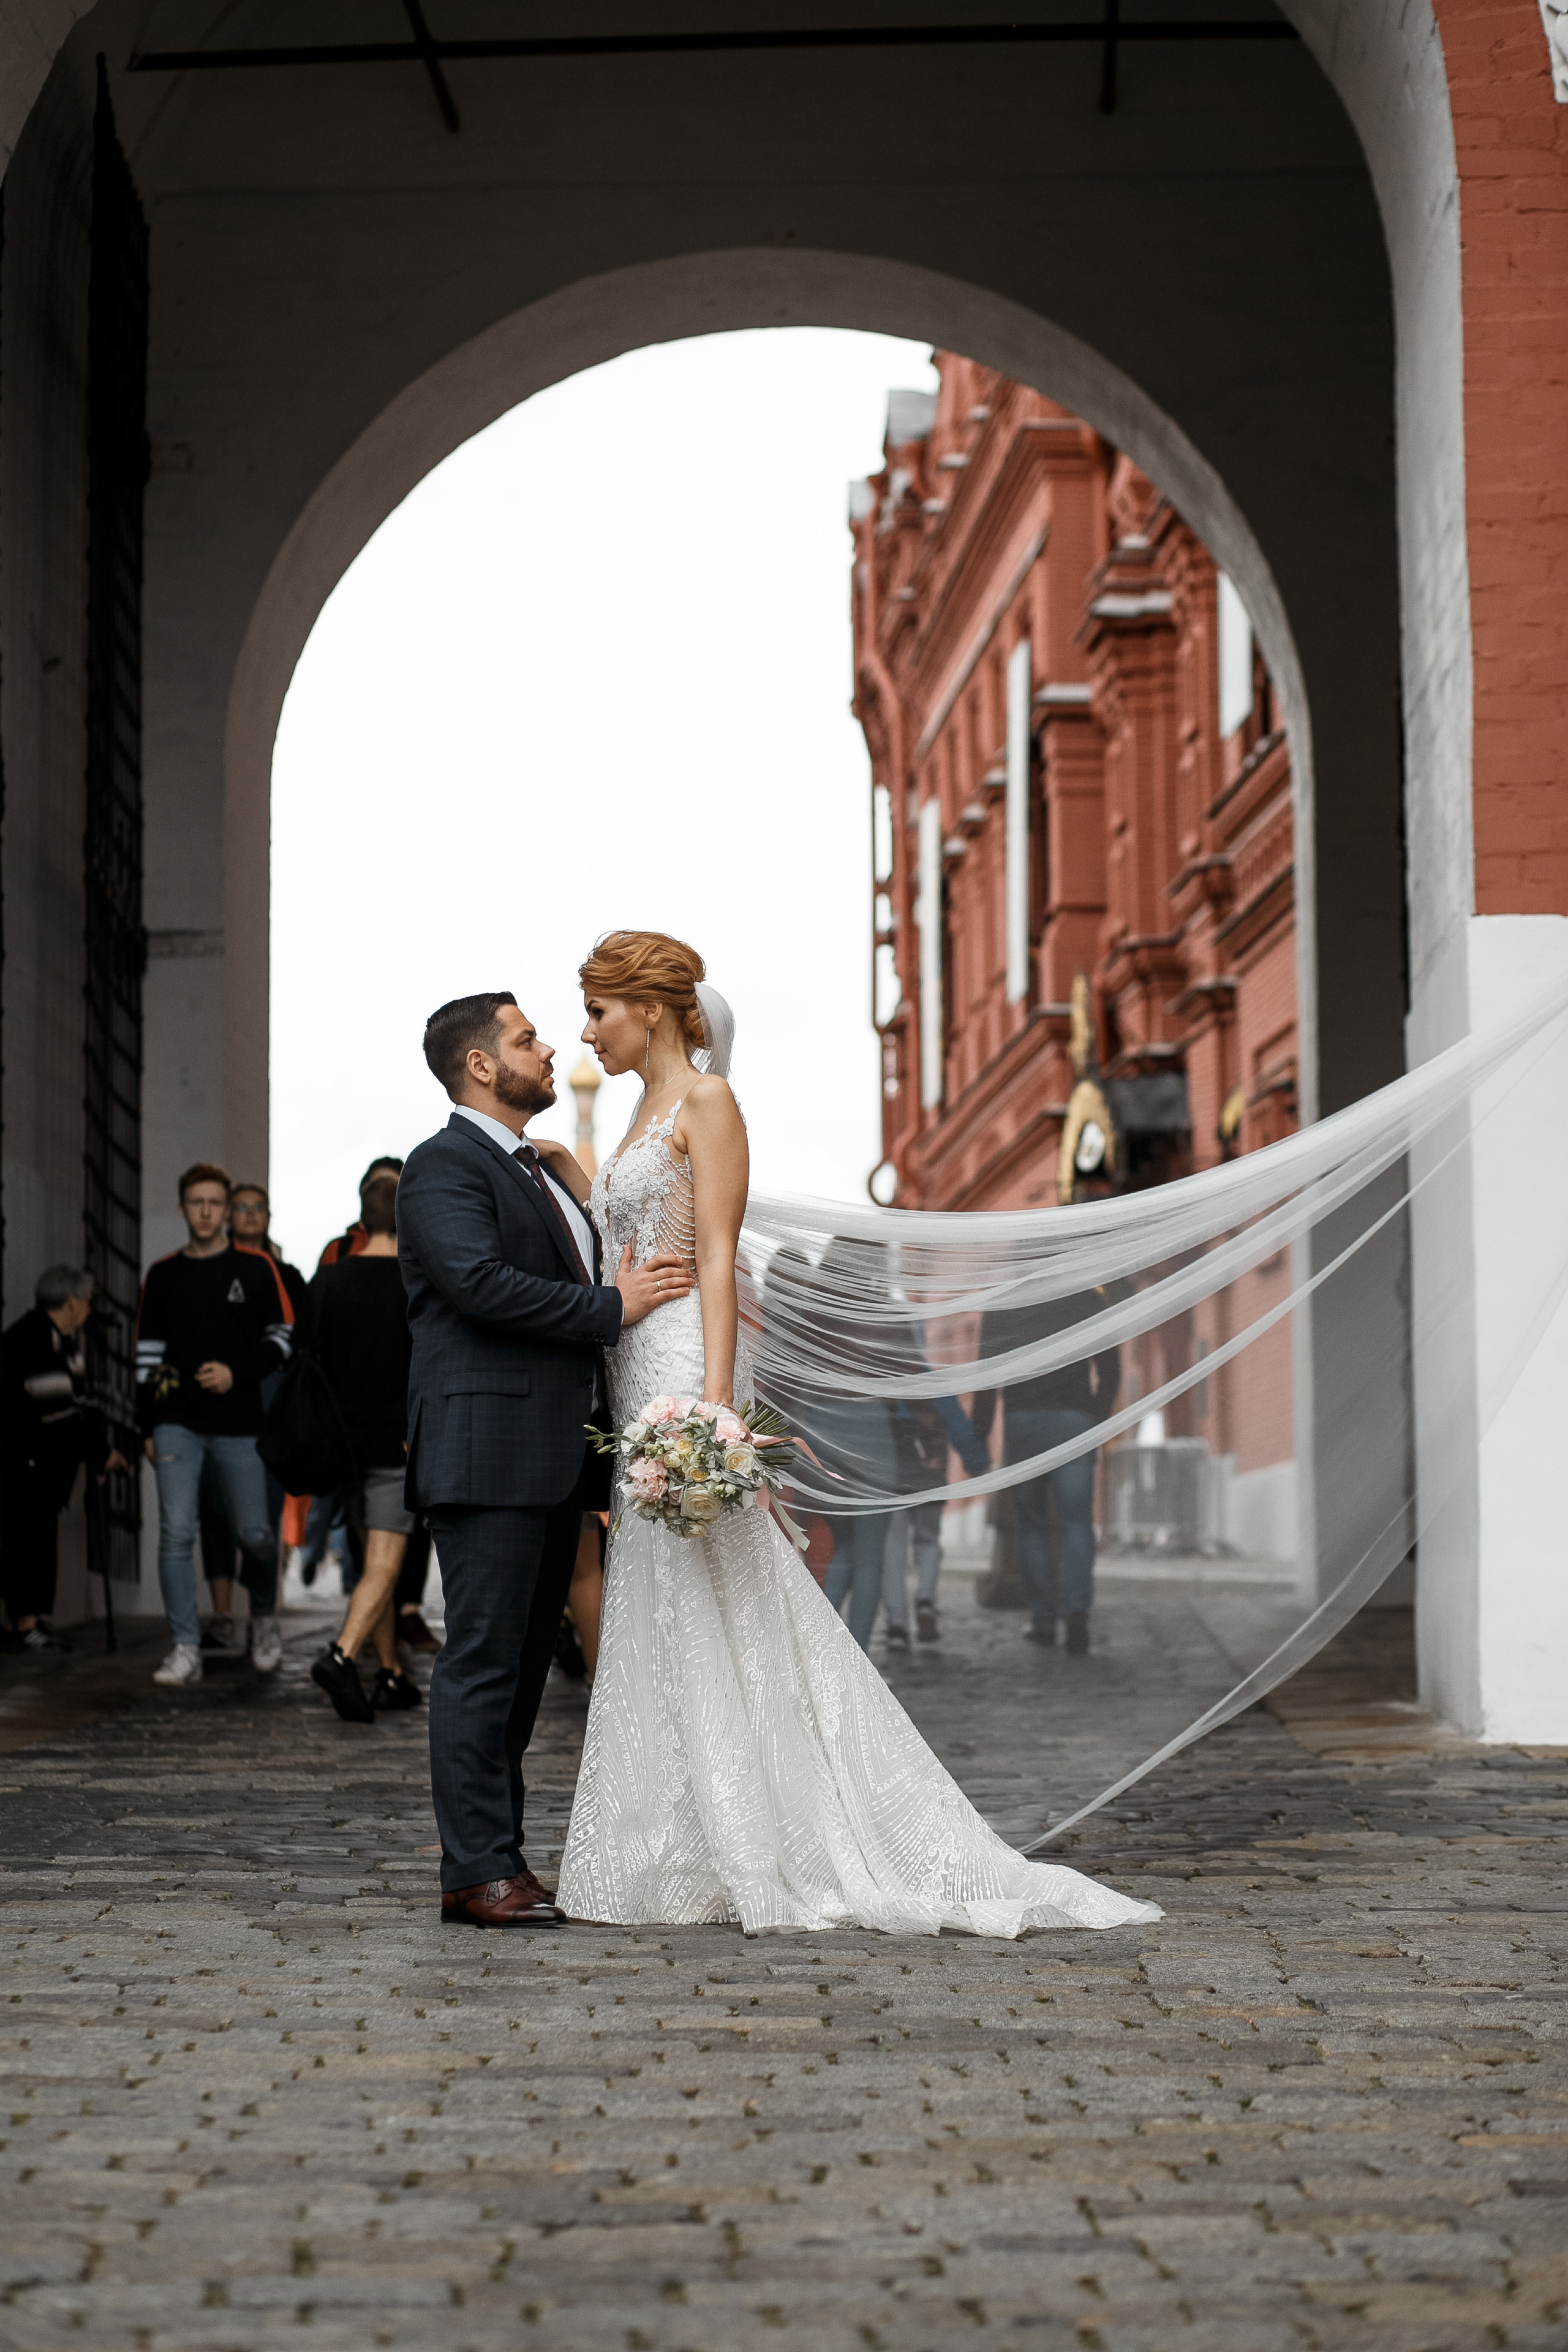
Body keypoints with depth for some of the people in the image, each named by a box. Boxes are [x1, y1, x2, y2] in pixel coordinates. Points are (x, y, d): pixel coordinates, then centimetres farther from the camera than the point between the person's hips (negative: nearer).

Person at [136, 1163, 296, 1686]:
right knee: (176, 1534, -9)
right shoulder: (163, 1275, 11)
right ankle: (186, 1648, -4)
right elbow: (148, 1352, 14)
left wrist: (238, 1373, -10)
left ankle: (263, 1617, 30)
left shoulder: (256, 1268, 5)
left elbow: (283, 1336, 5)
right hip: (178, 1422, 1)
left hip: (238, 1424, -1)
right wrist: (149, 1427, 9)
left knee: (254, 1533, 2)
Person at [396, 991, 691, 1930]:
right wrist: (612, 1308, -14)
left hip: (556, 1458, 9)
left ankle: (501, 1861, 15)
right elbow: (482, 1283, -20)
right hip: (488, 1452, -9)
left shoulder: (543, 1172, 23)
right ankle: (479, 1872, -6)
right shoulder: (443, 1167, -7)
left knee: (523, 1667, 10)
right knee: (484, 1665, -8)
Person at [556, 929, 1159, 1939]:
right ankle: (690, 1853, 11)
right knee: (665, 1618, 8)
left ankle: (748, 1855, -3)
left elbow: (717, 1260, -14)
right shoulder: (646, 1115, 20)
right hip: (639, 1376, 9)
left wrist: (712, 1403, -22)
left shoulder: (706, 1102, -6)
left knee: (706, 1616, -7)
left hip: (684, 1363, -9)